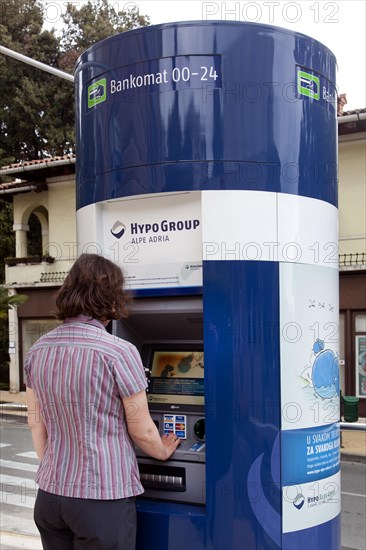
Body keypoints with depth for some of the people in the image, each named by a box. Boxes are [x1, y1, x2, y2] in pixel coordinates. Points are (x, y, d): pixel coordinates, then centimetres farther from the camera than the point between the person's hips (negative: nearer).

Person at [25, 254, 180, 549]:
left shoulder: (38, 350, 1)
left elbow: (36, 423, 9)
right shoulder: (119, 353, -17)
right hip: (103, 499, -5)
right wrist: (164, 451, 12)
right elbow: (142, 431, -9)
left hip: (50, 495, 6)